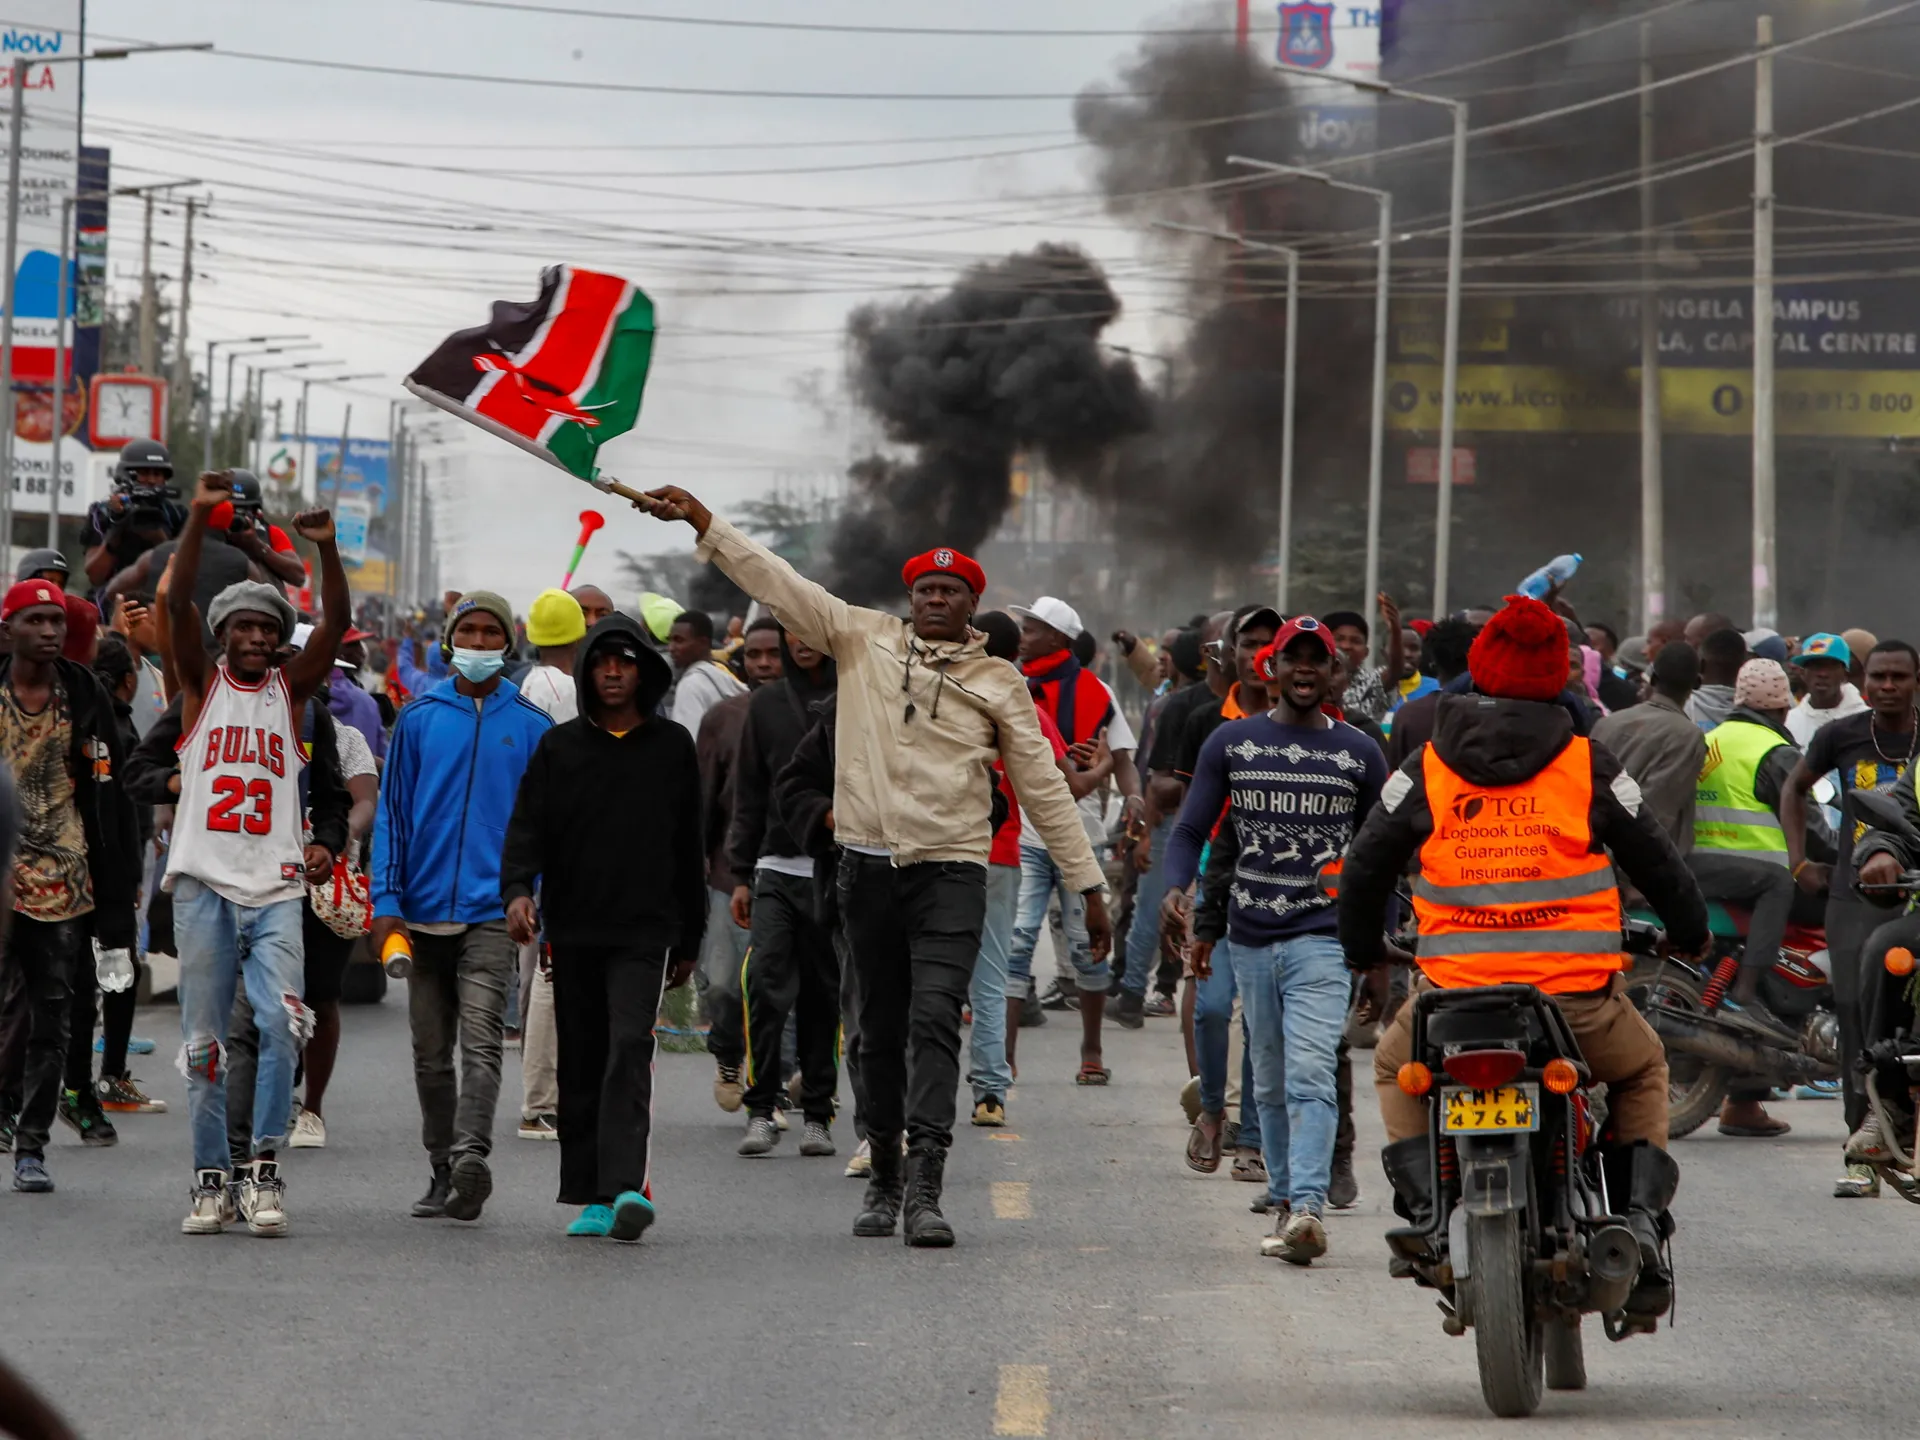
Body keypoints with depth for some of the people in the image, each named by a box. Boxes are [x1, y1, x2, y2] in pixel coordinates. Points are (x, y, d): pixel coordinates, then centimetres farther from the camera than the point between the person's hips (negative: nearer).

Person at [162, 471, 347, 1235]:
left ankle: (265, 1168, -12)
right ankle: (210, 1179, 10)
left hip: (275, 889, 0)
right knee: (203, 1043, 2)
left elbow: (337, 621, -2)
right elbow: (177, 604, -5)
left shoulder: (290, 688, 11)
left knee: (281, 1022, -17)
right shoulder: (201, 684, 8)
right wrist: (199, 518, -16)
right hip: (203, 885, 0)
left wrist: (326, 548, -17)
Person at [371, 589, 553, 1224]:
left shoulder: (531, 725, 4)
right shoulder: (418, 718, 8)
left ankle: (471, 1154, -31)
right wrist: (386, 902, 1)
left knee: (480, 1039, -18)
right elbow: (392, 811, 9)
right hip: (425, 910, 3)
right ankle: (443, 1172, 18)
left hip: (493, 911, -3)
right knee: (431, 1050, 8)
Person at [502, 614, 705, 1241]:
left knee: (629, 1050, -16)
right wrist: (518, 889, -21)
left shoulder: (673, 747, 8)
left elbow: (689, 849, 13)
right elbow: (528, 825, -1)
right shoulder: (559, 747, 7)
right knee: (581, 1062, 6)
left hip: (645, 931, -2)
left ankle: (627, 1185, -25)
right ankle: (591, 1196, 11)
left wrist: (689, 940, 14)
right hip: (573, 930, 2)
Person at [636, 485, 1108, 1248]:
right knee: (880, 1029, 9)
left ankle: (925, 1187, -21)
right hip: (870, 864, 2)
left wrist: (1089, 884, 7)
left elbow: (1042, 786, 8)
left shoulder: (998, 684, 6)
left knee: (934, 1019, -15)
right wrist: (701, 521, -3)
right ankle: (884, 1176, 21)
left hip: (952, 870, -2)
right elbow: (778, 584, 5)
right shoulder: (864, 639, 8)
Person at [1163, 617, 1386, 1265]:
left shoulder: (1360, 753, 7)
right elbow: (1191, 830, 7)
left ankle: (1307, 1206, -28)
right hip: (1251, 937, 3)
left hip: (1325, 937, -2)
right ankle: (1284, 1204, 18)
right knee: (1271, 1083, 9)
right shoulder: (1231, 743, 8)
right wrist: (1176, 893, -11)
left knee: (1309, 1074, -17)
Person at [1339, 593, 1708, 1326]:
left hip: (1457, 991, 0)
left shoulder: (1426, 770, 5)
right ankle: (1642, 1212, 8)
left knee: (1396, 1067, 31)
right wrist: (1690, 931, 30)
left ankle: (1423, 1201, 7)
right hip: (1576, 992, 0)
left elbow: (1366, 865, 10)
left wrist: (1362, 948, 28)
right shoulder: (1588, 768, 3)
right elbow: (1654, 859, 11)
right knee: (1641, 1073, 29)